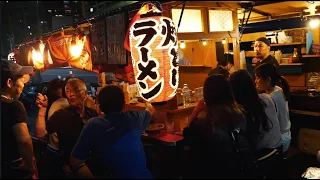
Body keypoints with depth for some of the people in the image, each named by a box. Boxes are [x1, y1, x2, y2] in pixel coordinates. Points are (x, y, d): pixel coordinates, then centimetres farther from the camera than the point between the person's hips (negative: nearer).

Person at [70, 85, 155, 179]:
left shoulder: (92, 125, -14)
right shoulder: (133, 118, -8)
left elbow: (75, 161, -10)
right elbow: (150, 110, 16)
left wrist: (91, 176, 4)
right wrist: (146, 102, 38)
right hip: (142, 175, 3)